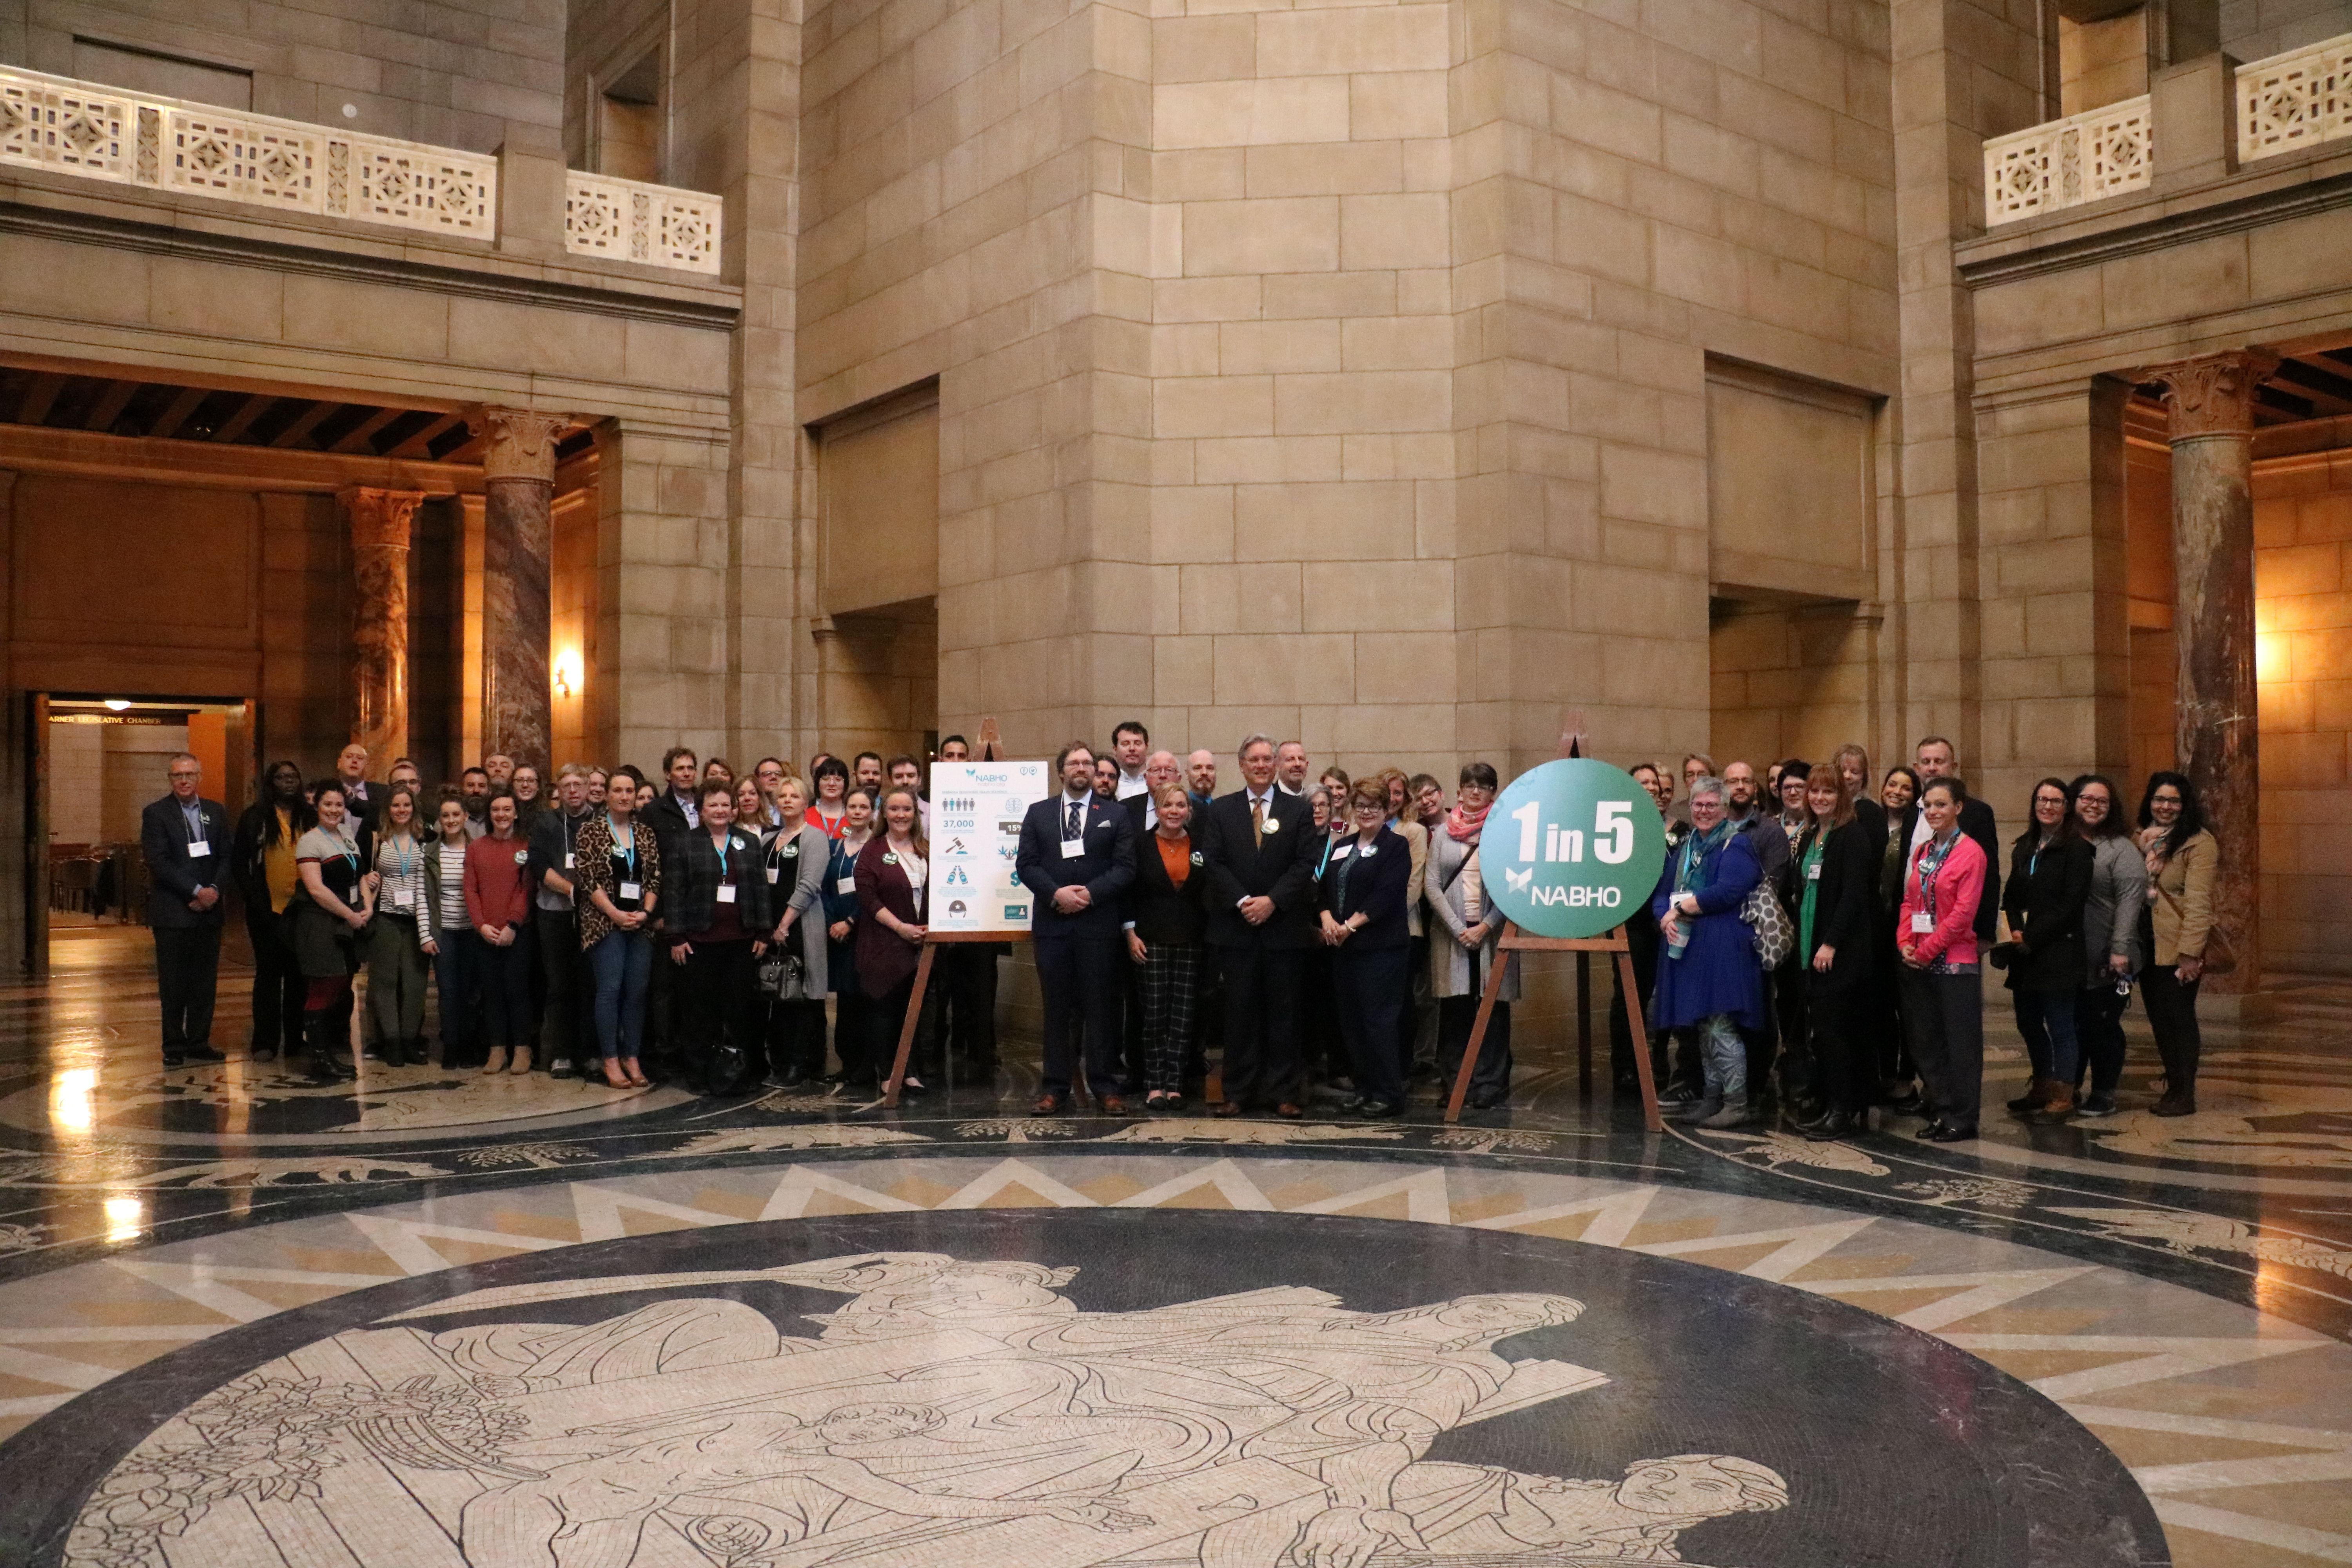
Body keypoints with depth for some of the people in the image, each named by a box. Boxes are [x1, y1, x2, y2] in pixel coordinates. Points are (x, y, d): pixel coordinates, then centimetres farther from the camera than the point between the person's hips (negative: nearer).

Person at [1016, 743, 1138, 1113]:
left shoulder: (1116, 815, 7)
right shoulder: (1038, 813, 10)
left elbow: (1125, 868, 0)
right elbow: (1025, 864, 3)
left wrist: (1090, 893, -14)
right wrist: (1056, 894, -12)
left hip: (1098, 924, -1)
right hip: (1051, 923, 1)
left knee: (1100, 1007, 2)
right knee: (1056, 1008, 5)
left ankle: (1105, 1087, 8)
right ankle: (1056, 1088, 10)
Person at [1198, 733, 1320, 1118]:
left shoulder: (1298, 811, 7)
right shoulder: (1220, 810, 8)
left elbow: (1306, 863, -1)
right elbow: (1212, 862, 0)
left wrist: (1272, 900, -12)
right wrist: (1243, 901, -11)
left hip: (1284, 926, 0)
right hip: (1236, 927, 1)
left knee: (1283, 1011, 3)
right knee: (1240, 1010, 4)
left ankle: (1285, 1093, 8)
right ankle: (1239, 1091, 10)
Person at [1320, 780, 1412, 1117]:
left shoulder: (1396, 846, -2)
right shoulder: (1341, 848, 18)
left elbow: (1386, 895, -12)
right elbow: (1325, 888, 13)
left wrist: (1350, 926, -15)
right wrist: (1328, 919, -7)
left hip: (1381, 947, -7)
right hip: (1344, 948, 7)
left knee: (1379, 1020, -7)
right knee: (1351, 1022, 8)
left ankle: (1389, 1094, -1)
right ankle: (1364, 1089, 17)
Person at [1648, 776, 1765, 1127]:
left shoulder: (1737, 845, -4)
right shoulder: (1685, 848, 19)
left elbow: (1727, 892, -18)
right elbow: (1662, 894, 14)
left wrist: (1682, 907, -11)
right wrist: (1666, 918, -8)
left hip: (1722, 950, -7)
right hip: (1686, 948, 8)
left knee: (1720, 1027, -9)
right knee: (1704, 1028, 11)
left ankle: (1737, 1104, -3)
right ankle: (1712, 1099, 18)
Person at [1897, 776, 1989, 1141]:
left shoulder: (1971, 852, -8)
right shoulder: (1921, 853, 13)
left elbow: (1963, 912, -13)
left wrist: (1927, 950, -14)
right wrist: (1905, 943, -3)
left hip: (1954, 961, -7)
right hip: (1918, 962, 7)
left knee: (1960, 1043, 0)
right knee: (1927, 1042, 11)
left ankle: (1961, 1120, 7)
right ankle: (1940, 1111, 21)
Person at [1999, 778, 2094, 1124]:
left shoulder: (2077, 849, -5)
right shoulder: (2024, 848, 16)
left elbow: (2070, 904, -12)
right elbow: (2011, 895, 14)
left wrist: (2031, 938, -13)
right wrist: (2015, 930, -5)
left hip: (2058, 951, -7)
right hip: (2025, 953, 7)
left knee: (2060, 1025, -3)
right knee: (2028, 1022, 13)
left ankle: (2062, 1098, 4)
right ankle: (2042, 1089, 26)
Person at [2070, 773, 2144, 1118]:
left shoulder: (2122, 849, -4)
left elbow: (2130, 901, -13)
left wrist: (2121, 950, -20)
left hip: (2106, 961, -4)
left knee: (2103, 1028, 2)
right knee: (2072, 1027, 11)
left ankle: (2103, 1096, 14)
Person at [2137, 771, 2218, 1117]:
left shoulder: (2199, 843, -9)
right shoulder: (2143, 840, 12)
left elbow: (2199, 903, -15)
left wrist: (2191, 952, -21)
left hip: (2176, 947, -6)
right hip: (2147, 944, 6)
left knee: (2179, 1017, -1)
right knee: (2159, 1018, 11)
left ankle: (2184, 1094, 8)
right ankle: (2173, 1086, 21)